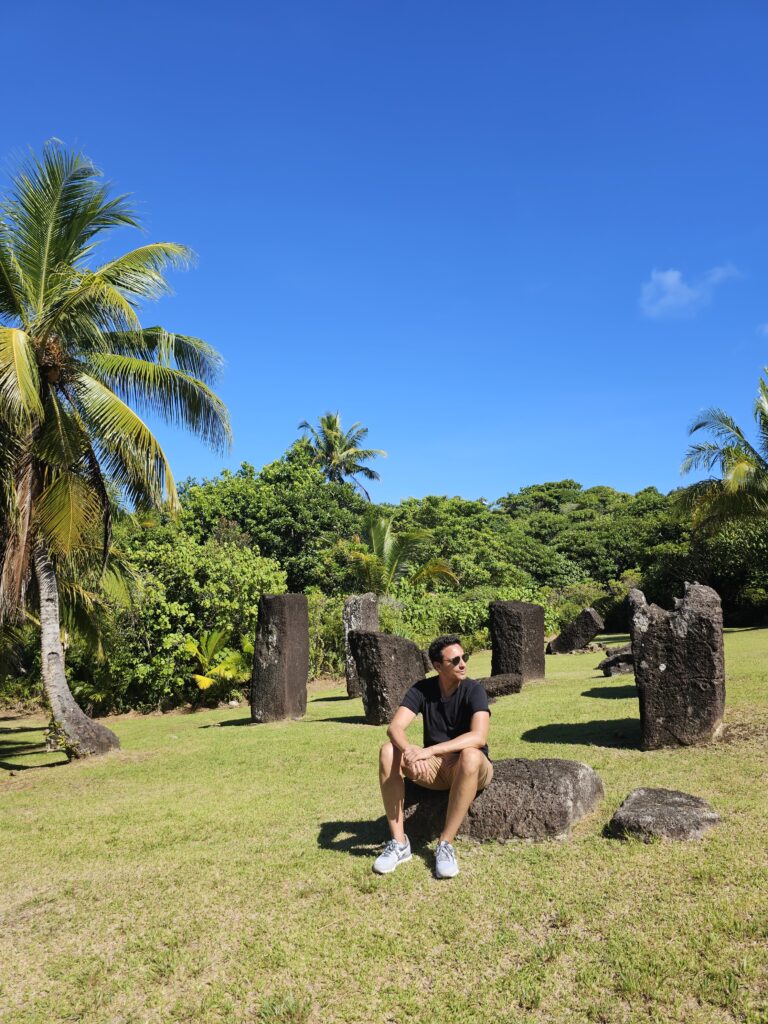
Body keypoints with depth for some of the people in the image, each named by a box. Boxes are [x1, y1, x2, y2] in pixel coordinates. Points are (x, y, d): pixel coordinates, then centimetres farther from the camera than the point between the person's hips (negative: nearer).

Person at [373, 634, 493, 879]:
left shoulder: (473, 690, -15)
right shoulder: (422, 690, -6)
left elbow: (479, 737, -31)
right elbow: (395, 727, -18)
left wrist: (429, 751, -40)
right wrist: (410, 751, -41)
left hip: (470, 771, -3)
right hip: (434, 767, 3)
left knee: (470, 756, -38)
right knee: (388, 752, -22)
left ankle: (446, 844, -26)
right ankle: (399, 842, -18)